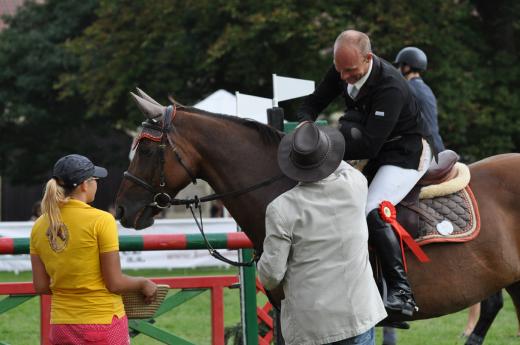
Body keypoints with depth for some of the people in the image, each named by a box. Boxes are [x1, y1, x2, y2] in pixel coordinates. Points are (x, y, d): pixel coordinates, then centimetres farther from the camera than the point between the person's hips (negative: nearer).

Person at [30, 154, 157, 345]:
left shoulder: (40, 226, 3)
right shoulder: (101, 220, -13)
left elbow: (41, 286, 6)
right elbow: (115, 284, -12)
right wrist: (143, 283, 6)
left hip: (61, 327, 5)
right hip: (103, 321, -5)